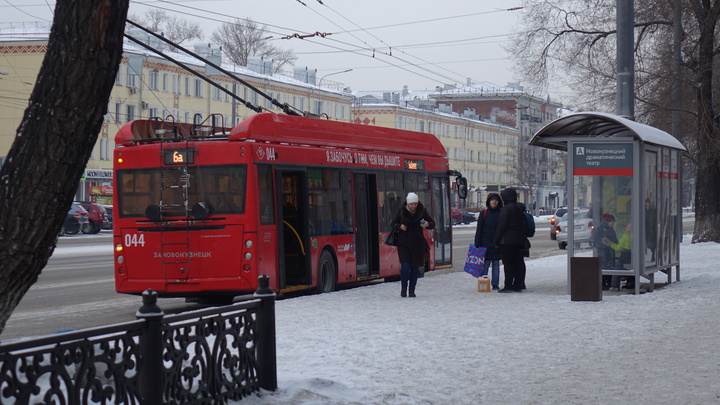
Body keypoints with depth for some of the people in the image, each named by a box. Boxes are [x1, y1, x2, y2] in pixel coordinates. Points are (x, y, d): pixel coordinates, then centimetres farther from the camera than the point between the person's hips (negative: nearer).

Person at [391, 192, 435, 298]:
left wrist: (427, 224, -15)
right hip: (404, 242, -1)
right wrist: (400, 226, -12)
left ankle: (412, 291, 13)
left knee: (415, 267, 3)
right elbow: (393, 224, 9)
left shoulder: (422, 210, 0)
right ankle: (403, 289, 4)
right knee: (405, 265, -13)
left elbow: (433, 223, 8)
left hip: (417, 242, 1)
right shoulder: (401, 210, -1)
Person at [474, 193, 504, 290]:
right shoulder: (484, 213, 1)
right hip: (485, 243, -2)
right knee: (485, 264, -3)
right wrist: (477, 243, -3)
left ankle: (495, 284, 12)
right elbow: (479, 229, 2)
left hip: (497, 243, 2)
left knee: (496, 264, 6)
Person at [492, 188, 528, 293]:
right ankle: (518, 285, 12)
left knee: (508, 264, -6)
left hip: (508, 241, -8)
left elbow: (501, 226, -13)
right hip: (520, 240, 8)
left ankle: (508, 286, -7)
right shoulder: (520, 209, 14)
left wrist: (496, 241, -8)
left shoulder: (506, 209, -11)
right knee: (519, 263, 10)